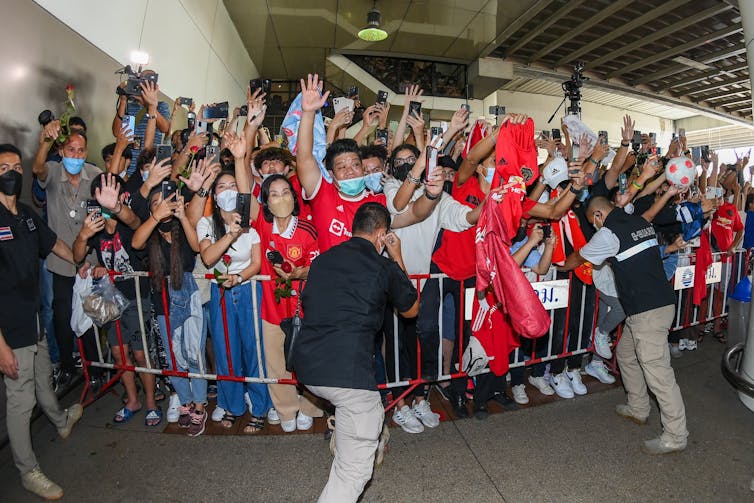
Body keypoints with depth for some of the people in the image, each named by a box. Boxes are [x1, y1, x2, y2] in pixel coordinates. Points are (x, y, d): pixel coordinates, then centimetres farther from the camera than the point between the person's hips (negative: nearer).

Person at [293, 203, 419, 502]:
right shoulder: (385, 267, 0)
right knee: (354, 467, 5)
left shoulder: (322, 260, 13)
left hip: (306, 366, 7)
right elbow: (411, 310, 18)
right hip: (347, 371, -7)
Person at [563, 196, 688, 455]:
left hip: (648, 311, -10)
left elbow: (577, 258, 2)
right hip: (660, 300, 10)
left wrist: (562, 265, 22)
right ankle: (638, 409, 33)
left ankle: (675, 436, 6)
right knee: (625, 353, 21)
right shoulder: (641, 222, 11)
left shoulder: (608, 234, -13)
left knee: (657, 371, -3)